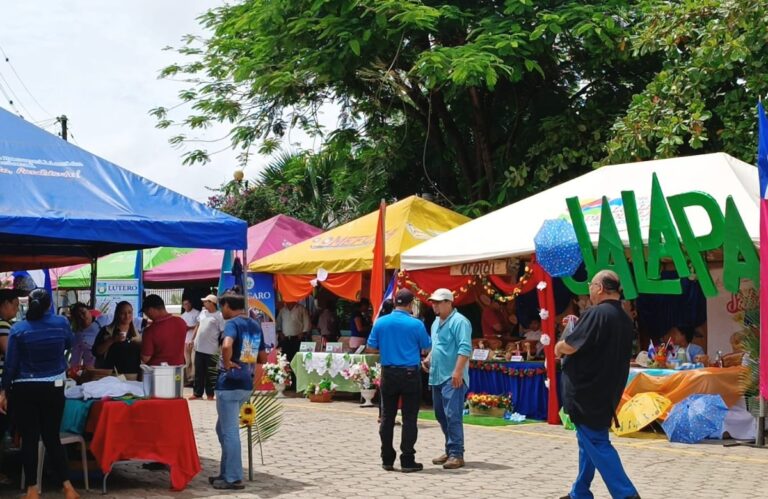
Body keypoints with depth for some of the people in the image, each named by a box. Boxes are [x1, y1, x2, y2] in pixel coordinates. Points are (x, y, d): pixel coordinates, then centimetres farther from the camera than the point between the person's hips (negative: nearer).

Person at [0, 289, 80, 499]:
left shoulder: (18, 329, -7)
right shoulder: (61, 323, -3)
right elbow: (71, 344, 18)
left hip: (25, 390, -2)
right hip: (53, 389, 2)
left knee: (29, 439, 5)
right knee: (52, 437, 9)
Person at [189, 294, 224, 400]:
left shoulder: (219, 316, -11)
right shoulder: (203, 312, 10)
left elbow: (223, 332, -13)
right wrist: (192, 339, 16)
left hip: (211, 349, -6)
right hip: (199, 347, 6)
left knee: (209, 373, 2)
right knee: (198, 371, 11)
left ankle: (210, 394, 12)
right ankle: (197, 393, 18)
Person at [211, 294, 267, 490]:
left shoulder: (232, 323, -13)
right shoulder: (255, 326, 12)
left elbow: (226, 345, -33)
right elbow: (263, 358, 19)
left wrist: (227, 363, -19)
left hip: (229, 384, -8)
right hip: (246, 384, 8)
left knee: (229, 432, -1)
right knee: (223, 428, 20)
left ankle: (233, 479, 4)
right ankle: (226, 473, 25)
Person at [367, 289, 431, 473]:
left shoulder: (380, 322, -3)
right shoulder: (416, 324, -11)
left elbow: (372, 346, 5)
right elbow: (426, 346, 2)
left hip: (388, 373, 3)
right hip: (410, 374, -3)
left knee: (387, 417, 11)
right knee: (409, 418, 3)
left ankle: (387, 460, 15)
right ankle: (407, 461, 4)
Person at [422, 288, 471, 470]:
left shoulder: (459, 321, -12)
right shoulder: (436, 322, 18)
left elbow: (465, 348, -20)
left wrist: (457, 372, -26)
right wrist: (428, 359, 10)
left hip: (452, 377, -10)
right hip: (437, 376, 10)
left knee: (453, 416, -10)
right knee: (441, 415, 13)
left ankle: (456, 454, -7)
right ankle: (450, 451, 23)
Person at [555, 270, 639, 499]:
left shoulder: (596, 313, -19)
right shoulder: (625, 319, 10)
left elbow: (569, 346, -21)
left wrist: (558, 347, 1)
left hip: (587, 392, -9)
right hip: (608, 392, 9)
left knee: (595, 443, -4)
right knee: (589, 440, 18)